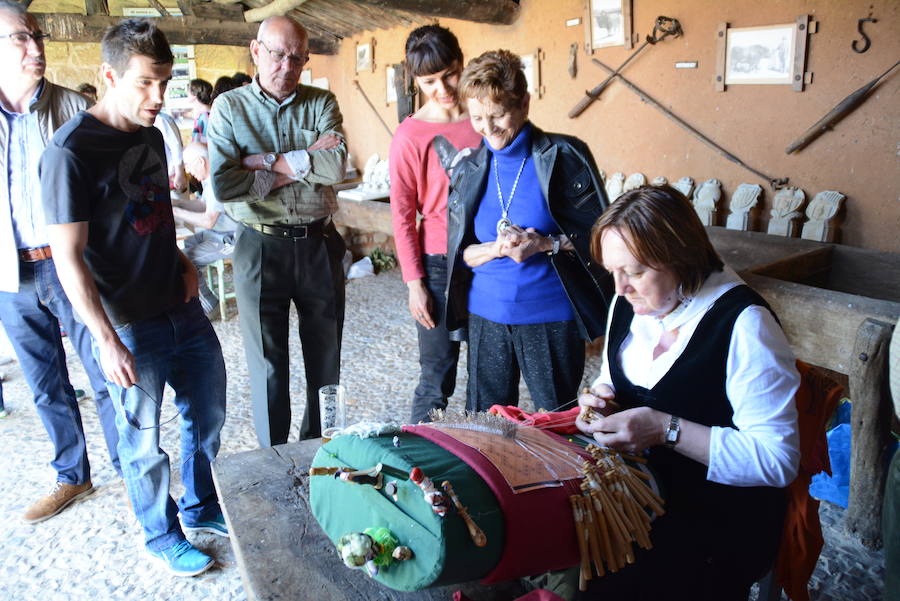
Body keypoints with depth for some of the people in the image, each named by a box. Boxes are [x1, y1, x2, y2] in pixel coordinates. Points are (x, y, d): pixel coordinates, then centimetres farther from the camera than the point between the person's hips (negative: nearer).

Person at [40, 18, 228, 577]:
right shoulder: (70, 152, -17)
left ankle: (201, 507, 42)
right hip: (130, 327, -7)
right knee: (144, 443, 10)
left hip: (183, 307, 7)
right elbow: (69, 258, -17)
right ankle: (163, 537, 33)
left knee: (208, 415, 19)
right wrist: (107, 341, -19)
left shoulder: (151, 135, 6)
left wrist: (181, 261, 2)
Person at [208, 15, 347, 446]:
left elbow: (336, 166, -14)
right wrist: (302, 165, -12)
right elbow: (222, 184, -15)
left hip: (319, 245, 2)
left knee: (326, 359, 13)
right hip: (261, 248, -2)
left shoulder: (321, 103, 4)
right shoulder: (229, 108, -1)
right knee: (267, 365, 8)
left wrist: (266, 161, -14)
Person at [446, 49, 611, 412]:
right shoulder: (468, 170, 5)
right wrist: (496, 248, -15)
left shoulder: (564, 157, -7)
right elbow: (459, 251, 4)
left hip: (550, 317, -3)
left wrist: (546, 244, -22)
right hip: (485, 316, 4)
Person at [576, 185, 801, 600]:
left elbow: (778, 460, -19)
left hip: (718, 524, -6)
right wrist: (600, 400, -3)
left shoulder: (743, 323, -18)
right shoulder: (629, 303, 4)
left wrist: (667, 430, -26)